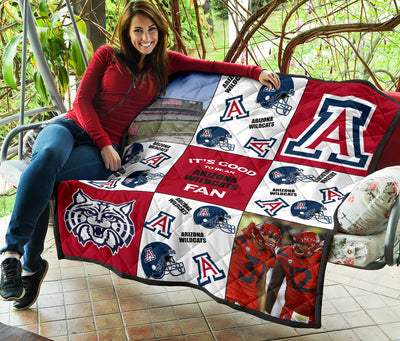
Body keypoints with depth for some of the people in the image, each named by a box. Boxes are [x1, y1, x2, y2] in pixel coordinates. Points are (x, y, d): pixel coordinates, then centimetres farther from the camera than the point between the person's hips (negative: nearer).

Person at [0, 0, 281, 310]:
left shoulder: (165, 62, 16)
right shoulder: (108, 55, 10)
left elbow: (211, 66, 8)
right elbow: (82, 100, 4)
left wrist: (255, 71, -6)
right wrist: (104, 143, -8)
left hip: (104, 148, 0)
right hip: (71, 126, 1)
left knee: (43, 177, -32)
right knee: (49, 155, -38)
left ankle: (30, 264, -23)